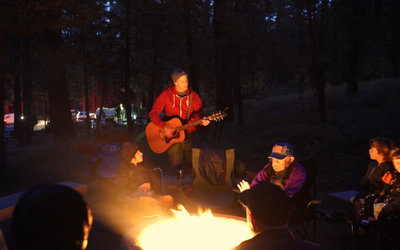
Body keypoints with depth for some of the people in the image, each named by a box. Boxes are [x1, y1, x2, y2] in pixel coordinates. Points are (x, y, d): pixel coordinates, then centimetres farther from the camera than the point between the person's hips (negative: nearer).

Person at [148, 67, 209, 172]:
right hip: (172, 137, -1)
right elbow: (153, 113, -3)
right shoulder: (166, 95, -2)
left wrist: (202, 121, -18)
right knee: (175, 166, -1)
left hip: (190, 136, 1)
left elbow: (198, 115, 6)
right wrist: (164, 127, -17)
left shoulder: (194, 96, 2)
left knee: (192, 166, -3)